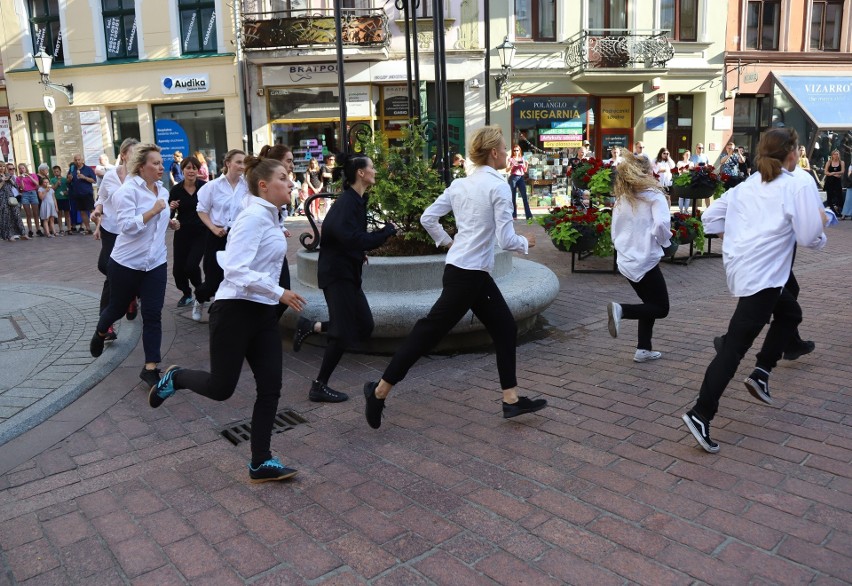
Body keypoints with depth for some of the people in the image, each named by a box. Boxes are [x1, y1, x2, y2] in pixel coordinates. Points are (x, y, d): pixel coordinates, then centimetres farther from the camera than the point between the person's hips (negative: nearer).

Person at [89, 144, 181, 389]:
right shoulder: (128, 190, -16)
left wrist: (169, 222, 5)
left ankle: (150, 368, 4)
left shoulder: (163, 191, 7)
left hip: (155, 263, 5)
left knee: (153, 315, -2)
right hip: (127, 263, -4)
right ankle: (100, 333, 51)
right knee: (118, 307, 17)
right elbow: (127, 226, -25)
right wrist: (154, 211, -27)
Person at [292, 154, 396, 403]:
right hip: (336, 273, -9)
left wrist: (359, 253, 8)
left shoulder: (356, 200, 11)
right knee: (345, 332, -6)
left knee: (364, 326, 10)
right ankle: (319, 387, 5)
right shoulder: (347, 202, -19)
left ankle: (309, 326, 20)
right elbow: (352, 238, -29)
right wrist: (388, 230, -22)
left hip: (347, 272, 9)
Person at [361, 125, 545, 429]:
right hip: (468, 275, -9)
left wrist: (448, 242, 21)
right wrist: (526, 243, 3)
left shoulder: (459, 184, 8)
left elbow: (427, 218, 10)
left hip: (475, 273, 9)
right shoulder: (498, 186, -14)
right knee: (430, 331, -1)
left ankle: (512, 400, 21)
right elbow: (505, 239, -17)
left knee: (505, 327, 14)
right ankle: (380, 390, 9)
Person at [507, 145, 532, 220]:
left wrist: (526, 164, -2)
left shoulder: (522, 159, 14)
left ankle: (529, 215, -7)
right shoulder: (511, 159, 5)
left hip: (521, 178, 2)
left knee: (524, 196, -5)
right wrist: (512, 165, -17)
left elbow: (525, 171, 14)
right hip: (513, 178, -2)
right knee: (513, 197, 0)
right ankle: (514, 215, 3)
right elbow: (507, 170, -3)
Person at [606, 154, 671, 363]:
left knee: (650, 304, 20)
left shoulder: (621, 199, 7)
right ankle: (621, 309, -17)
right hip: (646, 260, -7)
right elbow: (661, 224, -24)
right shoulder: (654, 195, -10)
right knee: (661, 308, 5)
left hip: (626, 261, 7)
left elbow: (615, 232, 11)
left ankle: (643, 350, 16)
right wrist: (665, 240, -5)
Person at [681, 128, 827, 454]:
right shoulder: (796, 187, -7)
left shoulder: (746, 186, 12)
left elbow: (709, 217, 13)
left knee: (790, 312, 29)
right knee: (734, 347, -9)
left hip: (740, 268, 8)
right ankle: (700, 415, -11)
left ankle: (761, 373, 20)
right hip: (762, 276, -8)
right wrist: (818, 220, 11)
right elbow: (810, 239, -9)